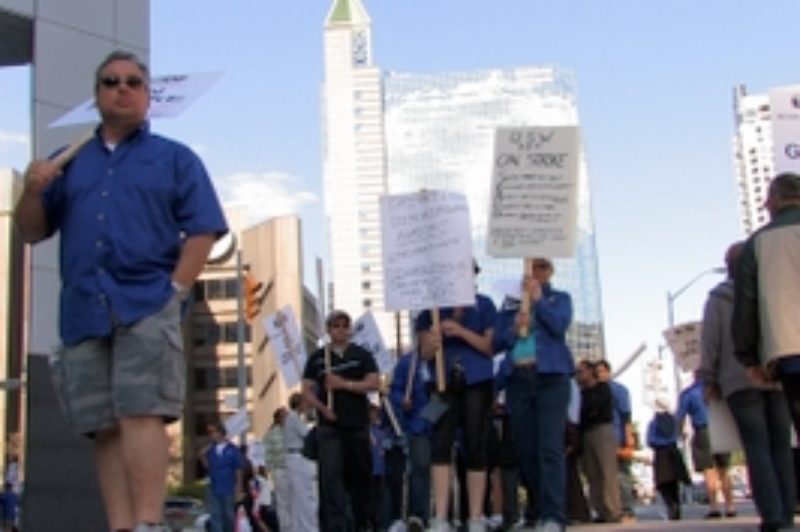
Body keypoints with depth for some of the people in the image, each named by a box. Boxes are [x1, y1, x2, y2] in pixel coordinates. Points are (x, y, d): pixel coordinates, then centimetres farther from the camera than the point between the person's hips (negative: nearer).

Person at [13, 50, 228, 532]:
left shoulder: (175, 159, 12)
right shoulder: (68, 163, 22)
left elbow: (203, 230, 2)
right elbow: (32, 232, 19)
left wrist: (175, 290, -10)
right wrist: (33, 191, -2)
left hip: (147, 306, -4)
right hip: (84, 313, 4)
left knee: (142, 414, -15)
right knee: (104, 427, 0)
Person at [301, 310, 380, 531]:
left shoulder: (362, 355, 8)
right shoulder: (317, 358, 10)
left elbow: (374, 383, -3)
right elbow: (307, 390, 6)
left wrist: (344, 384, -13)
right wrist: (322, 408, -12)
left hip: (358, 424, 1)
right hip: (329, 425, -1)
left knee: (360, 475, 7)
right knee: (330, 474, -12)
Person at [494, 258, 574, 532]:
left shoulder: (560, 298, 14)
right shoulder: (510, 302, 19)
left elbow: (560, 326, -7)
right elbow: (497, 342, 11)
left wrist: (538, 298, -10)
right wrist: (514, 329, -7)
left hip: (551, 377, -3)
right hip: (518, 379, 3)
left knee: (550, 447, -15)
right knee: (525, 450, 3)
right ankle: (540, 508, 17)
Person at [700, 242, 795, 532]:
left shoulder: (719, 298, 3)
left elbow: (710, 341, 0)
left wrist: (709, 379, 4)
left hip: (740, 380, -2)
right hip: (777, 377, 2)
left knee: (757, 446, -4)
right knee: (781, 445, 7)